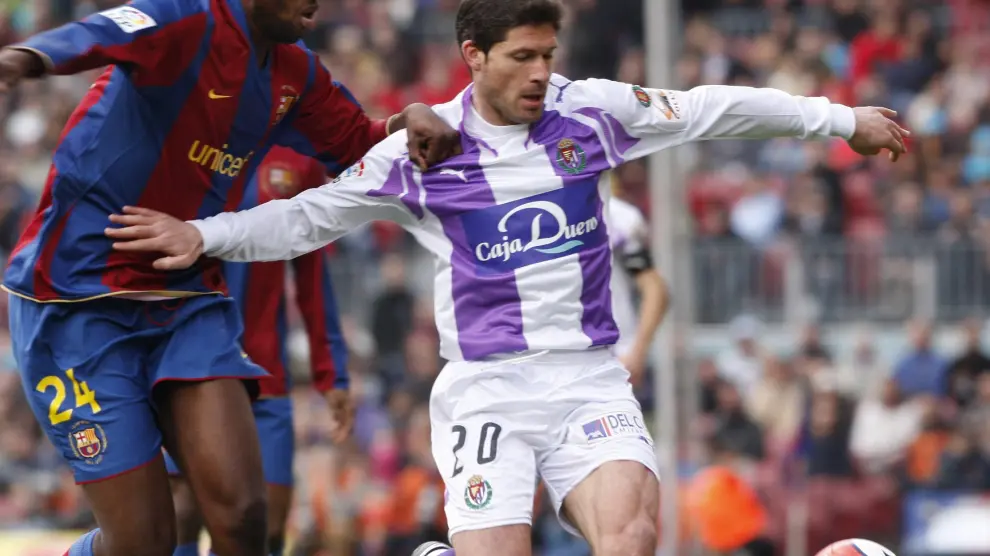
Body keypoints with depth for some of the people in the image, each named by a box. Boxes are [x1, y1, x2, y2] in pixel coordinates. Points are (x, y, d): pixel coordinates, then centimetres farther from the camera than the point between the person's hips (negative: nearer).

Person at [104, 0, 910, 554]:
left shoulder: (589, 111, 4)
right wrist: (205, 236, -6)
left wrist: (842, 120, 15)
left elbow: (711, 109, 10)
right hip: (487, 390, -1)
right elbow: (310, 216, 6)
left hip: (591, 380, 1)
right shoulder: (421, 149, 0)